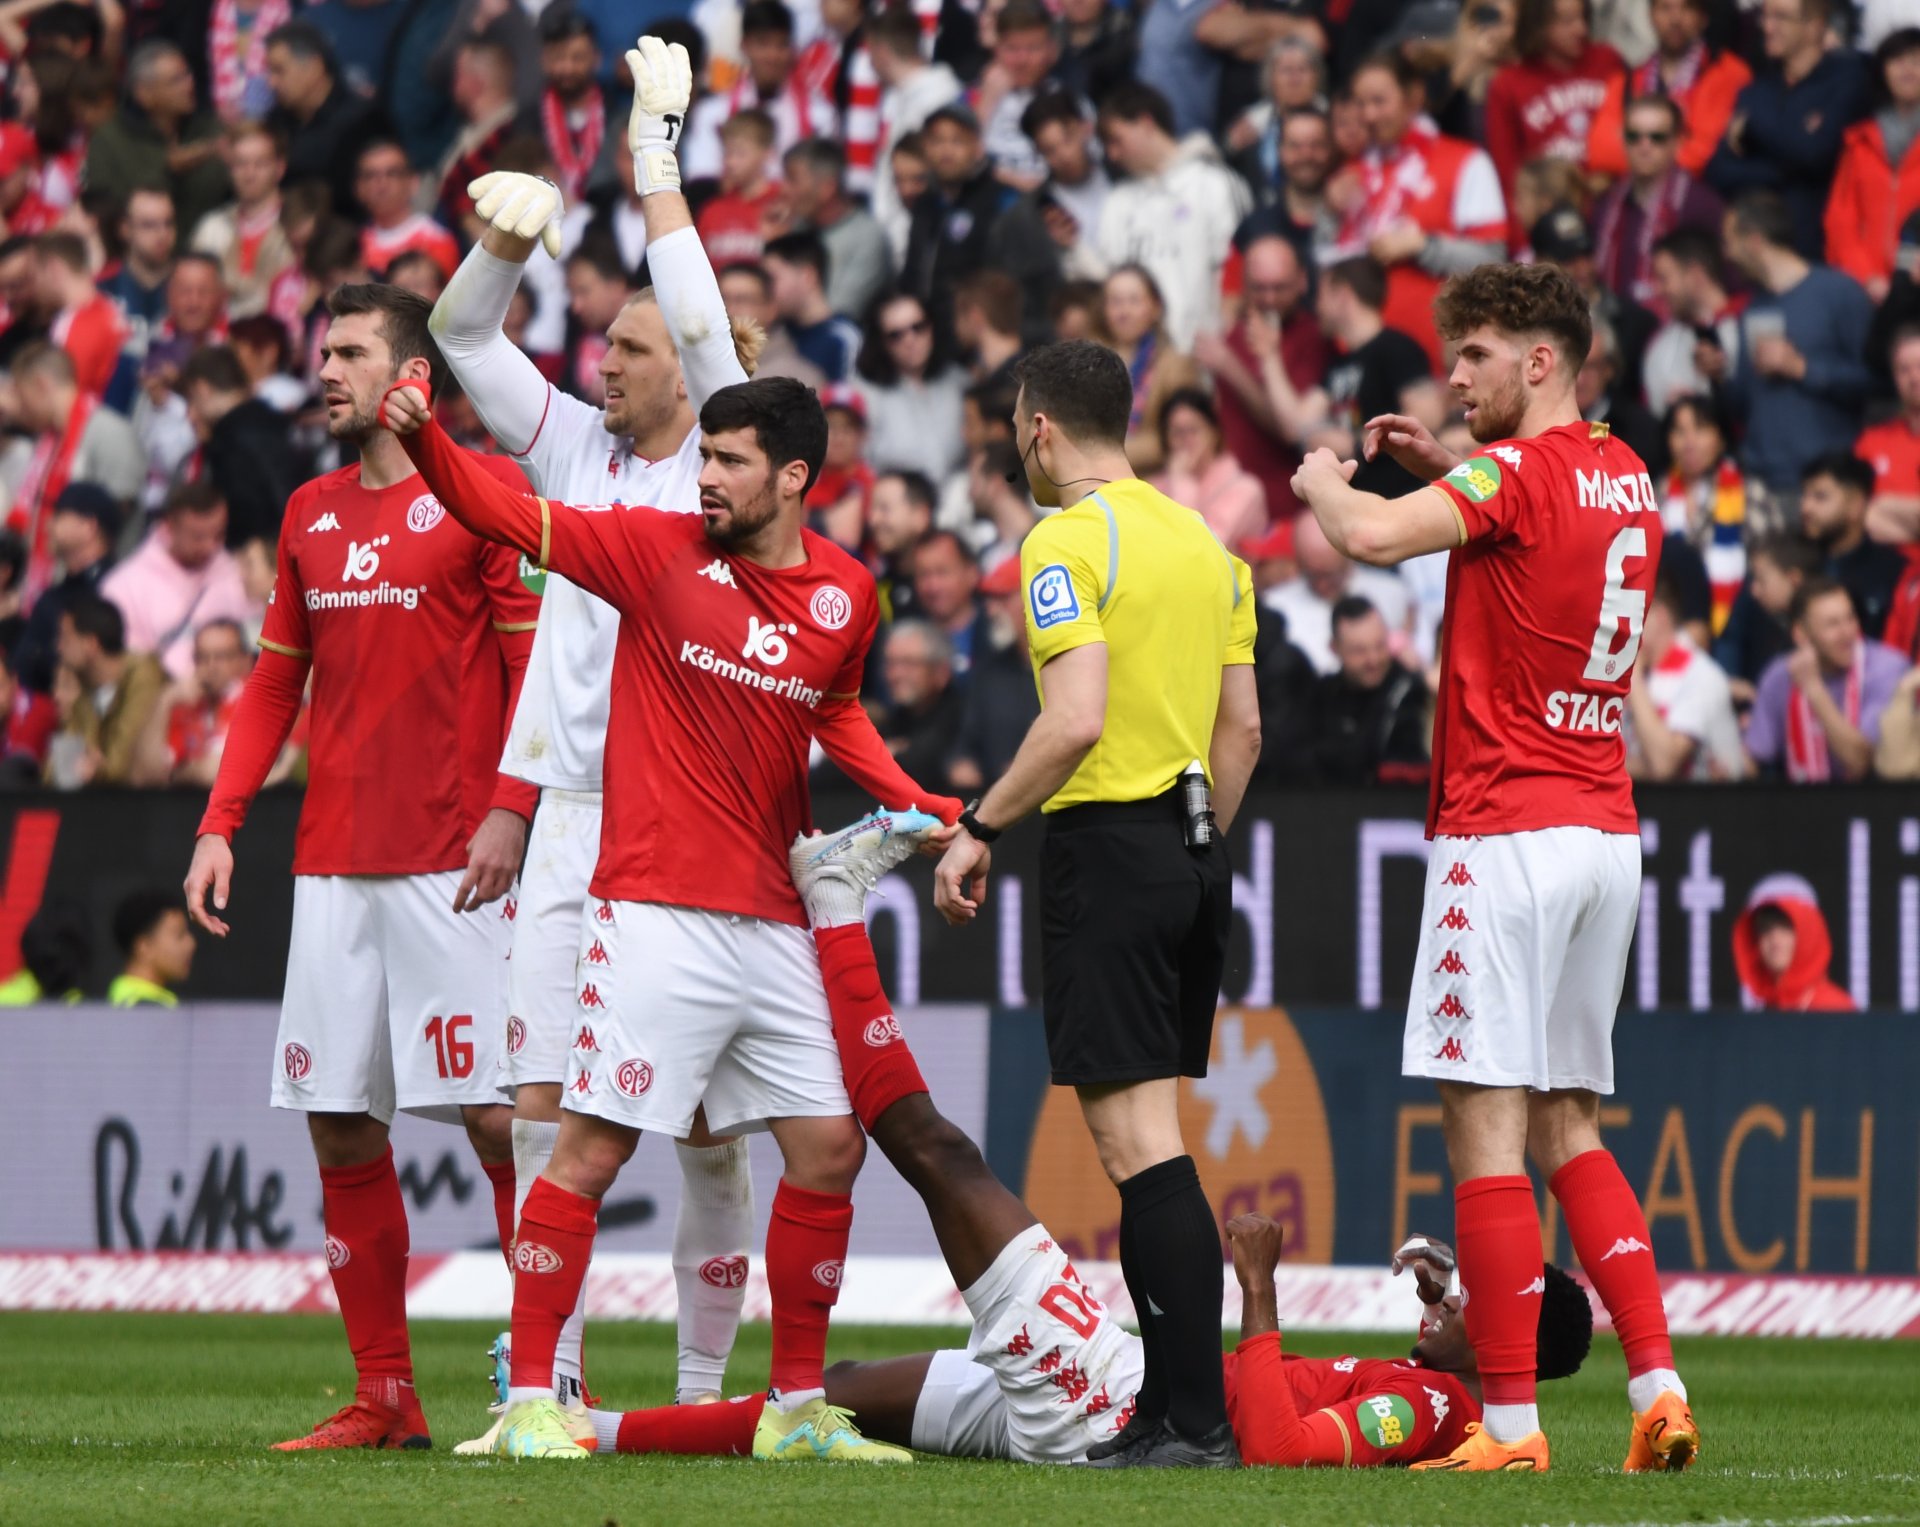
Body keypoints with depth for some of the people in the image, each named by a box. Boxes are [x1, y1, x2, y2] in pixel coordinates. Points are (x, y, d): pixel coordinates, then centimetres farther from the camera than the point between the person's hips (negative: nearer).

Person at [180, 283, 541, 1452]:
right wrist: (221, 823, 11)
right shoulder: (312, 513, 15)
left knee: (499, 1116, -9)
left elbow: (539, 656, -7)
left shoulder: (480, 490, -3)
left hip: (453, 861, -6)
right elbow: (277, 683, 20)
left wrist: (510, 808, -16)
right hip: (334, 862, 6)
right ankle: (385, 1395, 9)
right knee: (342, 1129, 3)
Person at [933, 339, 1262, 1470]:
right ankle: (1169, 1411, 12)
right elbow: (1243, 728, 16)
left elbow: (1075, 719, -20)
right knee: (1151, 1137, 12)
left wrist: (979, 828, -10)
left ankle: (1197, 1419, -14)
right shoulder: (1203, 541, 15)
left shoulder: (1068, 542, -10)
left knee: (1136, 1139, -9)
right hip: (1194, 852, 8)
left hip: (1108, 848, -8)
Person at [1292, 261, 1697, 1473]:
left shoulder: (1516, 472, -12)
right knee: (1568, 1128, 14)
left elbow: (1374, 536, -26)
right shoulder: (1626, 477, 13)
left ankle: (1510, 1420, -8)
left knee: (1486, 1124, -6)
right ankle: (1658, 1384, 3)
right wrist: (1447, 465, 22)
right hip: (1609, 830, 8)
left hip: (1504, 831, -8)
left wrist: (1324, 482, -4)